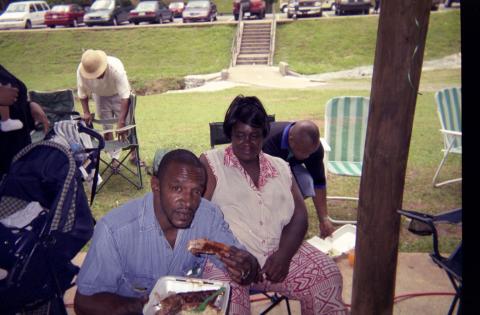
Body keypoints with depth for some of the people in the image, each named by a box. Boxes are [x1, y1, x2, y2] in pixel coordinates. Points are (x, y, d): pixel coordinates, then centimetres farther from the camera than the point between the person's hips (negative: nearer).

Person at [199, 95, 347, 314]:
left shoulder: (280, 167, 15)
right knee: (227, 295, -33)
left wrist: (284, 254, -10)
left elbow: (299, 216, 8)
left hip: (280, 252, 4)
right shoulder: (210, 163, 3)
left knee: (327, 276, -15)